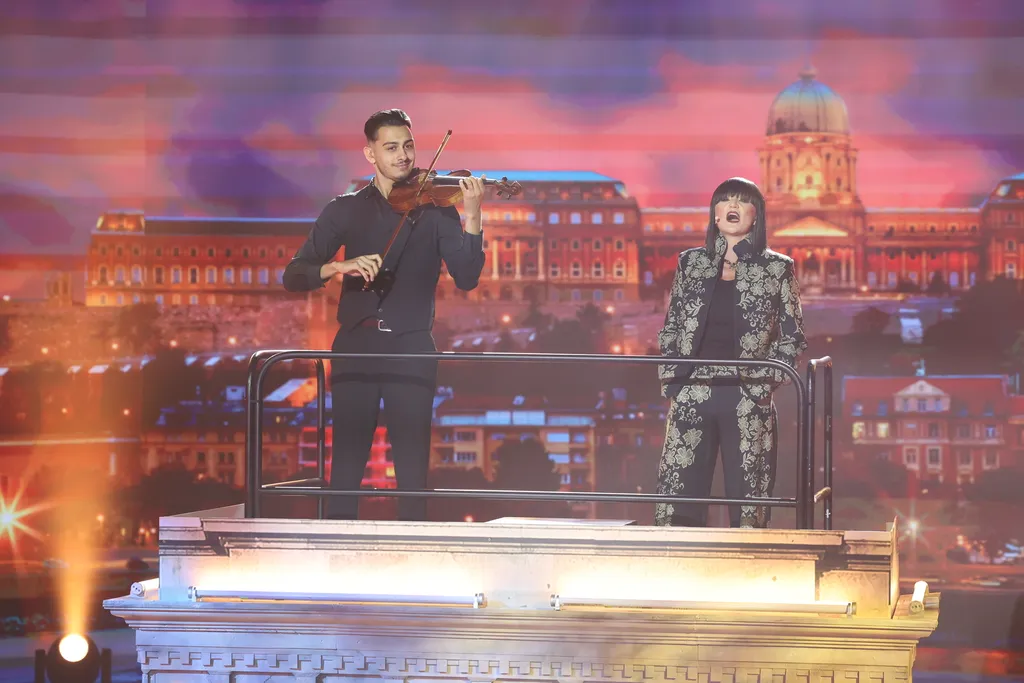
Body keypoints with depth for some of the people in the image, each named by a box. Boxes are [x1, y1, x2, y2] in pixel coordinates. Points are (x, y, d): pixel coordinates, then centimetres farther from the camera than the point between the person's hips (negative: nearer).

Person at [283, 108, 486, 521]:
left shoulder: (435, 211, 6)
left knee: (413, 466, -3)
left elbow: (466, 278, -7)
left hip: (411, 349, -1)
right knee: (346, 462, -2)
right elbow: (294, 277, 2)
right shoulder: (345, 211, 8)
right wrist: (340, 267, -18)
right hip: (356, 346, 1)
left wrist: (471, 217, -20)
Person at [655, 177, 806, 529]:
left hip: (748, 400, -2)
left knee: (746, 499, -2)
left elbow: (792, 335, 6)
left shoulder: (776, 268, 5)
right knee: (680, 500, -2)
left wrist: (767, 381, -4)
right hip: (692, 397, 2)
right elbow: (670, 329, 16)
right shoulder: (691, 262, 12)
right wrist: (670, 378, 4)